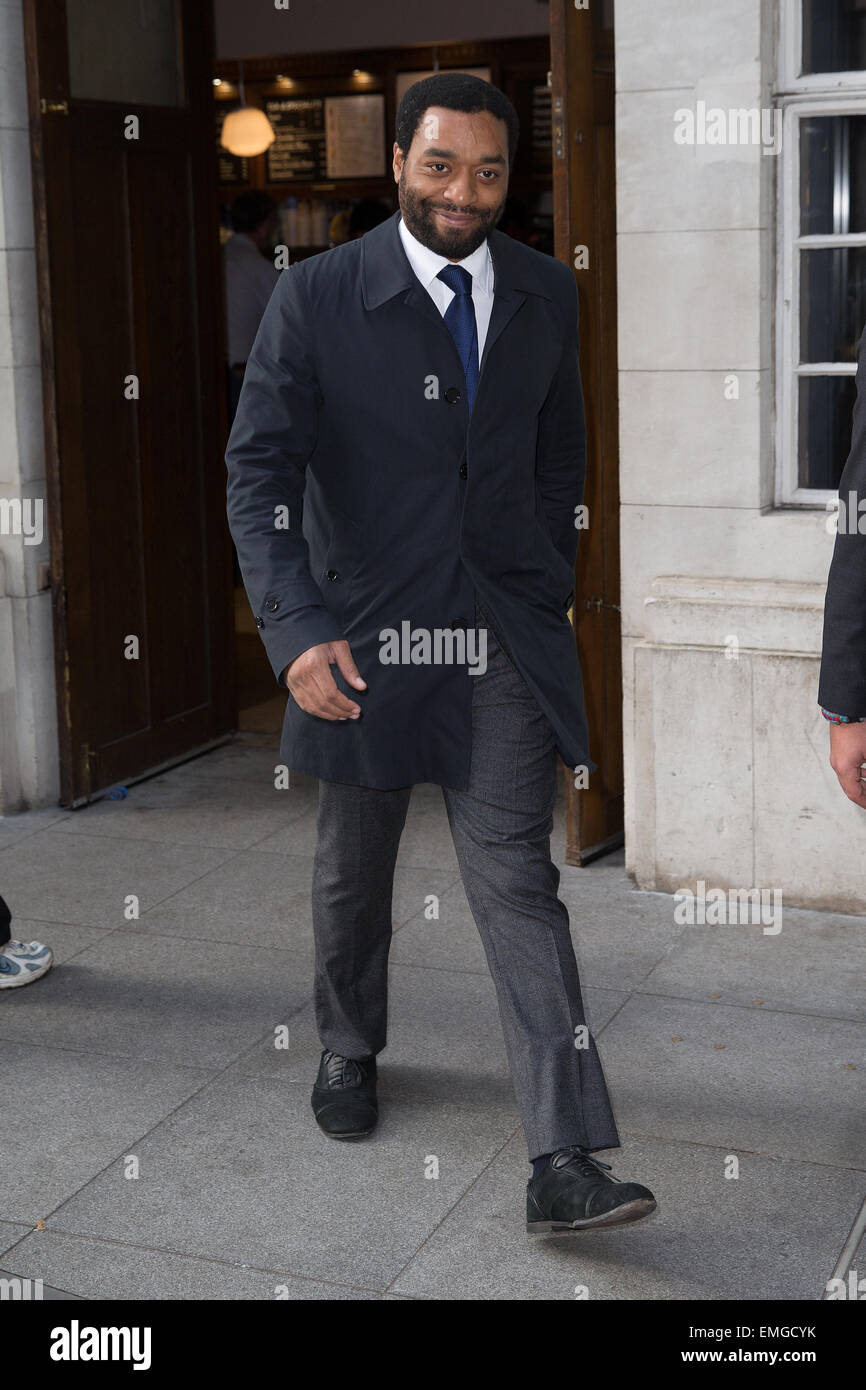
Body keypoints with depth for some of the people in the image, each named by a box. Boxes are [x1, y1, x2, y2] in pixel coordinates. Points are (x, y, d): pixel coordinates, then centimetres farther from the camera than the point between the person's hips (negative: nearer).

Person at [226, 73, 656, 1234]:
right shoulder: (316, 298, -8)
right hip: (365, 638, -1)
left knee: (518, 885, -4)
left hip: (504, 645, 2)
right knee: (352, 878, 16)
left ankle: (564, 1162, -4)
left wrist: (550, 590, 12)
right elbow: (259, 473, -10)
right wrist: (298, 630, -21)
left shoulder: (546, 295, 4)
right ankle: (348, 1054, 43)